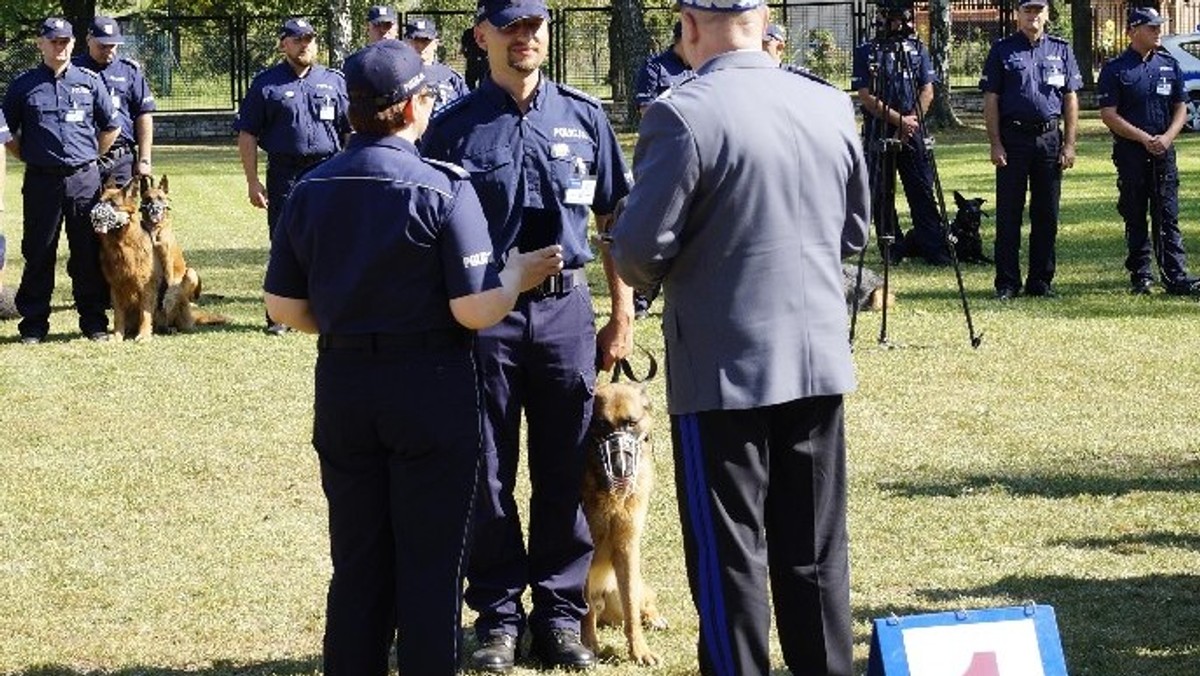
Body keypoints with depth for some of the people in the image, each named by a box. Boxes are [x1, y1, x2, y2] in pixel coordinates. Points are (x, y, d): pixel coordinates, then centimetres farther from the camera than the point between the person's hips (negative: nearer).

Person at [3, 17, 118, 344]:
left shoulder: (89, 81, 7)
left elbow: (111, 128, 15)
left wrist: (90, 158, 11)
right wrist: (31, 158, 5)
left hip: (85, 179, 1)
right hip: (41, 180, -1)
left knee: (89, 253, 4)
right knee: (38, 254, 3)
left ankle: (94, 321, 11)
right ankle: (34, 324, 8)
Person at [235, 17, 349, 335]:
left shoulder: (334, 81, 11)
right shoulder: (266, 84, 4)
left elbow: (351, 131, 14)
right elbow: (247, 135, 2)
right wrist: (252, 181, -4)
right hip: (284, 174, -2)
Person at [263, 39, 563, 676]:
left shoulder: (311, 189, 1)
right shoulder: (442, 189, -14)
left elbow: (283, 305, 5)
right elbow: (475, 309, -17)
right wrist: (517, 272, 2)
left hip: (342, 385, 5)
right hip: (430, 386, -4)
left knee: (356, 562, 14)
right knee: (430, 563, 5)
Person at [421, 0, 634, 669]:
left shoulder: (584, 117, 5)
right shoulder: (455, 127, 0)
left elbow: (615, 221, 10)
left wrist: (623, 315, 6)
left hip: (565, 311, 1)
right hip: (482, 314, -1)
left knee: (565, 475, 7)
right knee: (487, 476, 5)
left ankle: (561, 610, 17)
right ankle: (499, 613, 14)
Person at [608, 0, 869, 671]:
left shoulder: (683, 116, -16)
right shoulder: (832, 106, 3)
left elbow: (640, 249, -15)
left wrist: (648, 274, 7)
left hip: (724, 368, -5)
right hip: (821, 360, 5)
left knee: (730, 553, 4)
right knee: (816, 548, 14)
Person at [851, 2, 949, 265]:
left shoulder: (918, 49, 9)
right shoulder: (866, 53, 1)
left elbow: (927, 92, 4)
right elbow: (866, 97, -6)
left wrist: (910, 123, -8)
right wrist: (899, 120, -11)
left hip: (913, 134, 1)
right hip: (878, 133, -1)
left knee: (922, 192, -2)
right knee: (881, 195, 2)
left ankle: (934, 248, -1)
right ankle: (893, 250, 10)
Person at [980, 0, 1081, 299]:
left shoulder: (1060, 50, 11)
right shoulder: (1002, 50, 4)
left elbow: (1071, 100, 11)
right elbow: (990, 100, 1)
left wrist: (1069, 144, 2)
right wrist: (995, 144, -7)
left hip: (1050, 138, 3)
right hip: (1013, 138, -2)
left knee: (1047, 214, 5)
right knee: (1009, 213, -1)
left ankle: (1041, 280, 13)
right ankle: (1007, 283, 3)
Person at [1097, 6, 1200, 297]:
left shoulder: (1170, 66, 11)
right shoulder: (1115, 70, -2)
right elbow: (1109, 115, -7)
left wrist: (1166, 137, -6)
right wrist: (1146, 139, -13)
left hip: (1163, 152, 3)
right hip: (1130, 152, -3)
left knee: (1168, 217, -1)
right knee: (1135, 218, 3)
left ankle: (1176, 277, -6)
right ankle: (1140, 276, 9)